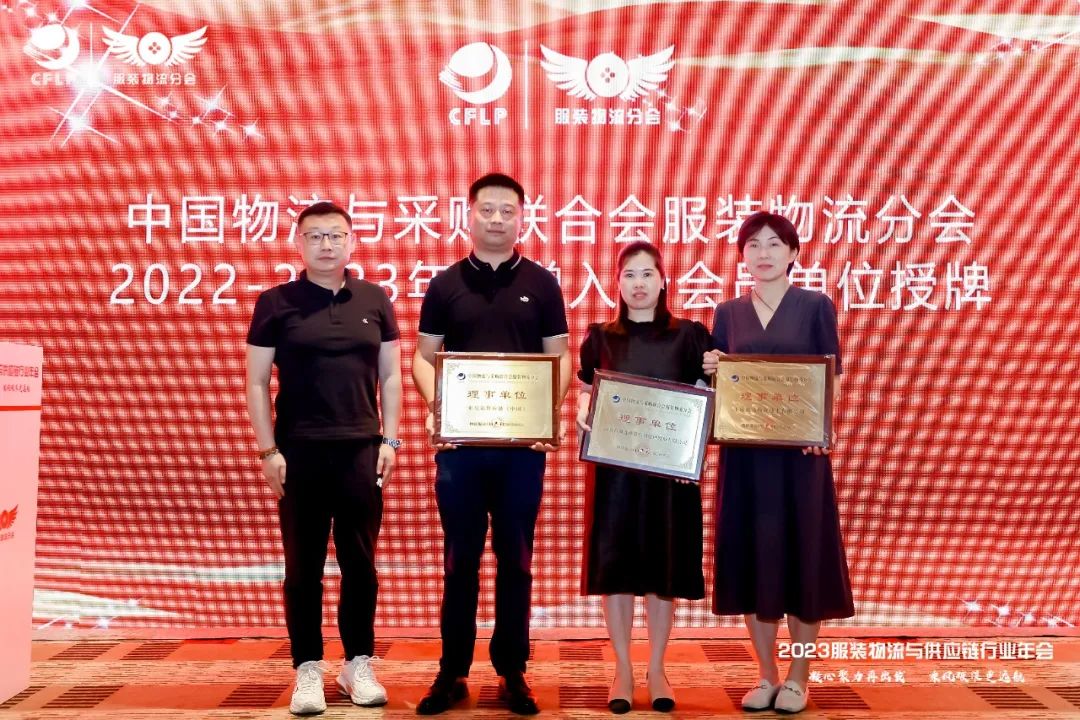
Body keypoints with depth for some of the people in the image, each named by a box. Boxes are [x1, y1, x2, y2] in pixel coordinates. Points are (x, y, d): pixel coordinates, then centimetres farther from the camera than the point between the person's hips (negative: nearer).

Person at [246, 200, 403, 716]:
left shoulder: (375, 300, 7)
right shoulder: (276, 302, 1)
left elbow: (390, 375, 10)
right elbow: (256, 382, 1)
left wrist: (389, 440, 2)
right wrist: (268, 449, -5)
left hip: (361, 449, 2)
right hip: (299, 451, -1)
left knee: (360, 562, 8)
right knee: (303, 566, 5)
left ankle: (359, 664, 21)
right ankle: (308, 669, 16)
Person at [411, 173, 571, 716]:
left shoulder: (541, 284, 6)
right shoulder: (445, 284, 6)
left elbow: (560, 357, 6)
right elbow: (423, 356, 6)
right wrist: (434, 404, -13)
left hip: (523, 444, 0)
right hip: (460, 443, 0)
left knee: (516, 561, 8)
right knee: (459, 561, 8)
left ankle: (512, 672, 21)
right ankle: (452, 672, 20)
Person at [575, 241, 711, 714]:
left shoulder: (689, 335, 3)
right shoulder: (601, 337, 6)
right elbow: (585, 393, 9)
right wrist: (582, 411, -12)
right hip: (614, 465, 1)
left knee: (664, 565, 6)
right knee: (614, 564, 2)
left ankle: (656, 670, 21)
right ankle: (622, 671, 16)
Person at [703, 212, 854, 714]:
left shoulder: (816, 306, 1)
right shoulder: (728, 313, 9)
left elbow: (833, 379, -2)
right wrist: (710, 371, -10)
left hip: (800, 449, -3)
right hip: (743, 451, 3)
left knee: (802, 554, 3)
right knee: (749, 558, 5)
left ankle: (798, 679, 18)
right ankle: (766, 676, 20)